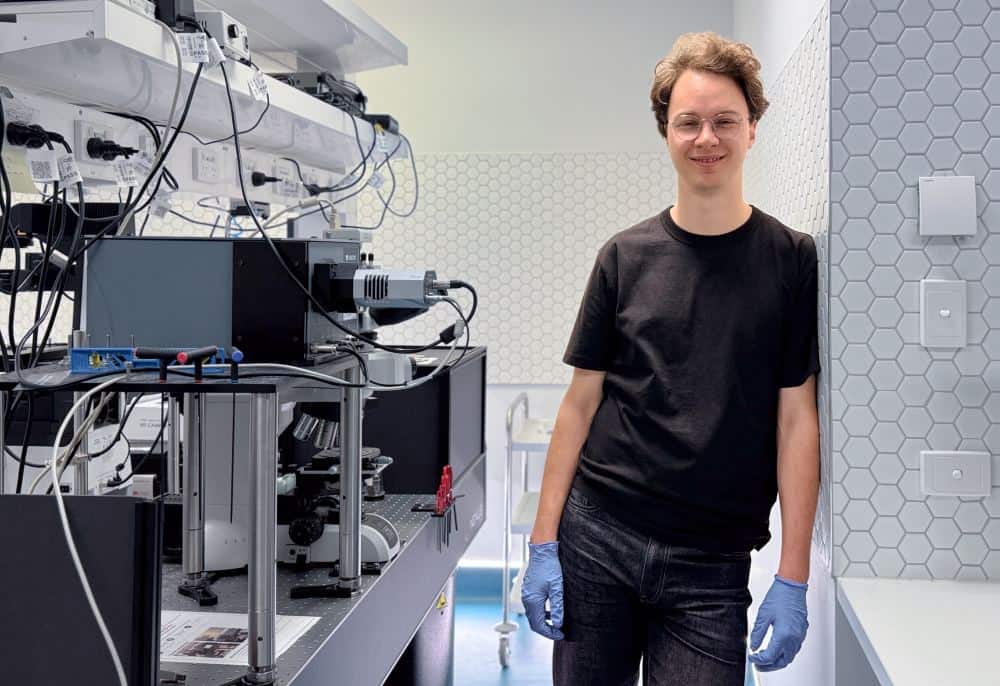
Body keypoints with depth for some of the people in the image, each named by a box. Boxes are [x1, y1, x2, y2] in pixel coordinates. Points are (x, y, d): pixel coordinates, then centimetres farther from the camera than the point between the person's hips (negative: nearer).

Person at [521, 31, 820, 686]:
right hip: (595, 538, 2)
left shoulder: (792, 260, 0)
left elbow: (797, 422, -2)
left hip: (712, 564, -1)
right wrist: (543, 543, 0)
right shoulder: (626, 256, 4)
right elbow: (581, 402, 5)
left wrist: (793, 578, -6)